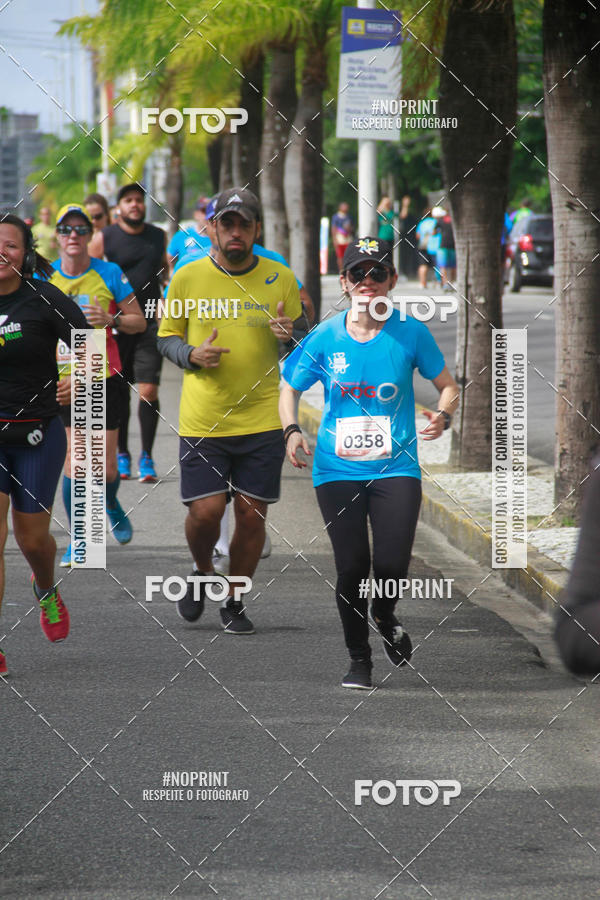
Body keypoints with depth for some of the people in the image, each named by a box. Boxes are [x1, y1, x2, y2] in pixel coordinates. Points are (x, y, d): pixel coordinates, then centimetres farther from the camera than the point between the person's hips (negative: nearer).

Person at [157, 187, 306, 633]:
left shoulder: (280, 278, 2)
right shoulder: (188, 277, 0)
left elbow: (305, 342, 12)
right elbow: (166, 337, 10)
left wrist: (290, 335, -12)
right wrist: (192, 355, -11)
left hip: (262, 421, 1)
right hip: (202, 421, -1)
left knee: (252, 513, 2)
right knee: (205, 511, -8)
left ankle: (234, 602, 21)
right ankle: (202, 573, 25)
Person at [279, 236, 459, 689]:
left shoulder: (410, 333, -1)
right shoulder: (325, 337, 1)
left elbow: (448, 385, 9)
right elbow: (291, 389, 14)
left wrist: (443, 415, -12)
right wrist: (292, 430, -5)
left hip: (396, 467, -1)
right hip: (337, 469, 1)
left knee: (393, 563, -13)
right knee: (351, 567, -3)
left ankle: (385, 617, 24)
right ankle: (359, 658, 18)